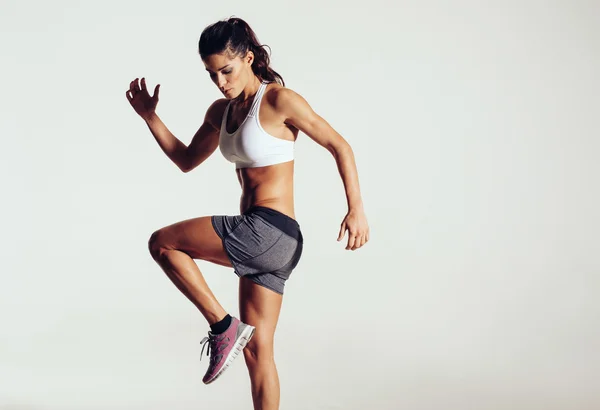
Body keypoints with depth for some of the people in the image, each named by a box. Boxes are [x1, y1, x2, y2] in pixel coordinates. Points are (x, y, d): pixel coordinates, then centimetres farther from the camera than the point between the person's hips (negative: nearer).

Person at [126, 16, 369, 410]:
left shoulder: (279, 100, -10)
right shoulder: (221, 111, 13)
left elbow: (339, 145, -8)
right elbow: (187, 160, 25)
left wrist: (357, 208, -14)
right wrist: (150, 117, 17)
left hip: (268, 232, -8)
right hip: (260, 240, 8)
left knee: (161, 243, -1)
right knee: (256, 349, 9)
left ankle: (223, 326, 2)